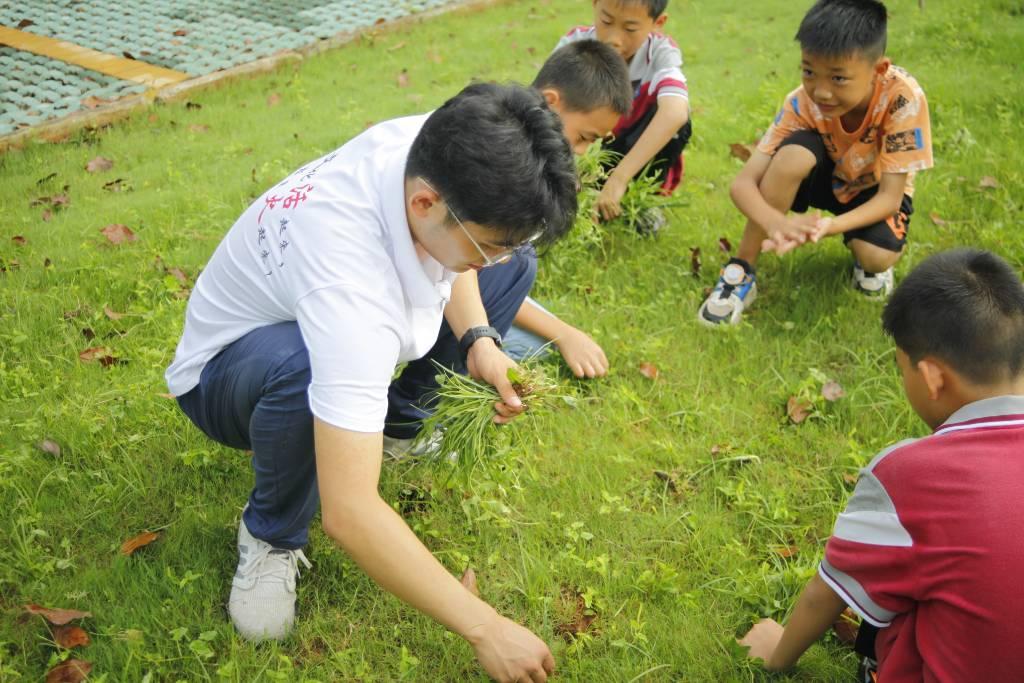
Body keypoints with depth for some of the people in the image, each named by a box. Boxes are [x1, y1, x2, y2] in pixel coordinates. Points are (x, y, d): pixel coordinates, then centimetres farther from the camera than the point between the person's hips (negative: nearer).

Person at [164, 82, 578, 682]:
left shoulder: (434, 148, -24)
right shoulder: (351, 283, -45)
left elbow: (457, 257, 3)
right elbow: (348, 512, -46)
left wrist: (477, 338, -15)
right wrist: (485, 628, -39)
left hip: (355, 328, 7)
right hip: (225, 370, -6)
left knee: (513, 266, -4)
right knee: (303, 369, -42)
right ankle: (272, 534, -10)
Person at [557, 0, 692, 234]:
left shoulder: (662, 52, -23)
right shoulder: (575, 44, -18)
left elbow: (675, 113, -42)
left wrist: (619, 178, -52)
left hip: (640, 161, 0)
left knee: (676, 122, -29)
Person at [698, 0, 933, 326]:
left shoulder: (903, 97, -33)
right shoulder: (802, 103, -28)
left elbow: (890, 197, -30)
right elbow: (743, 183, -31)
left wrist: (829, 225, -50)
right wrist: (776, 222, -54)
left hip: (876, 191, -1)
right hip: (827, 178, 1)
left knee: (877, 257, -34)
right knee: (794, 152, -34)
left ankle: (862, 260, 5)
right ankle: (741, 271, -20)